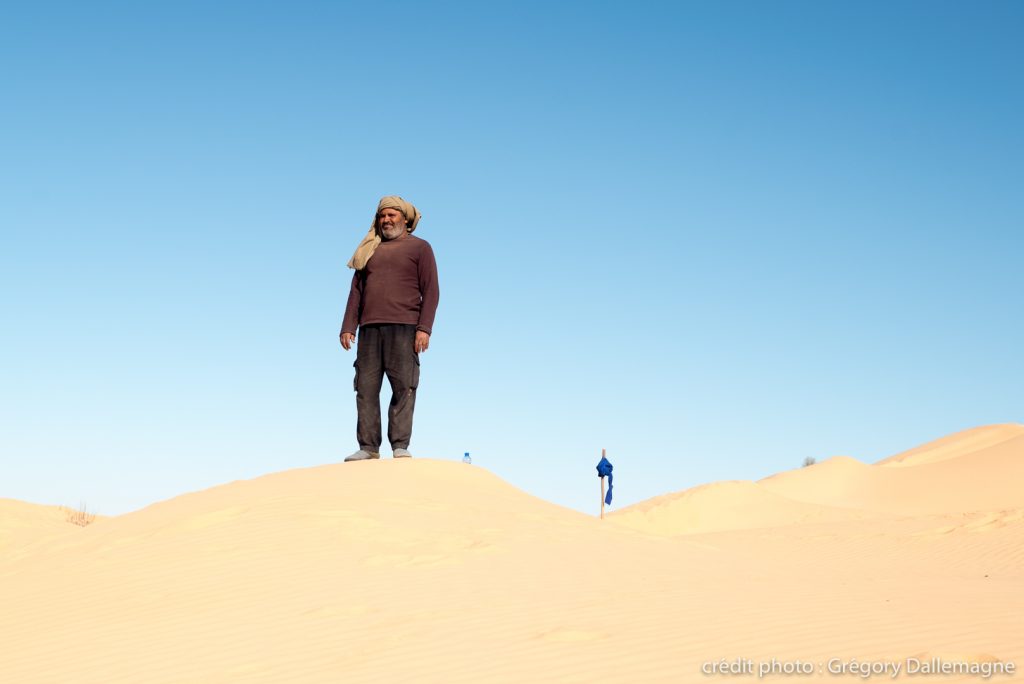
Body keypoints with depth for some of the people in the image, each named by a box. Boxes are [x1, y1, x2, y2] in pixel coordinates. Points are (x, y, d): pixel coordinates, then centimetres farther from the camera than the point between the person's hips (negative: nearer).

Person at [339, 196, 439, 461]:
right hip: (369, 328, 4)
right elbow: (356, 291, 19)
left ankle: (400, 446, -6)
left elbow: (430, 291, 2)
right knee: (366, 388, -2)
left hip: (403, 328, -4)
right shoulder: (369, 250, 22)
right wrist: (348, 327, 7)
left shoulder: (419, 247, 10)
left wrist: (424, 328, -9)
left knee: (403, 387, -8)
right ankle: (368, 447, 0)